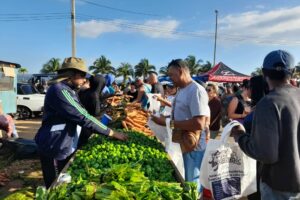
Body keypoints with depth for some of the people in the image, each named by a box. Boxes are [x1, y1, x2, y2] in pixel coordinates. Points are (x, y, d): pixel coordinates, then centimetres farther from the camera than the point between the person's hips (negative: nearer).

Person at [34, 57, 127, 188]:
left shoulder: (69, 90, 10)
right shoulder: (59, 90, -23)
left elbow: (80, 115, 13)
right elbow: (82, 117, -27)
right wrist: (111, 133, -23)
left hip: (66, 147, 9)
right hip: (54, 150, -9)